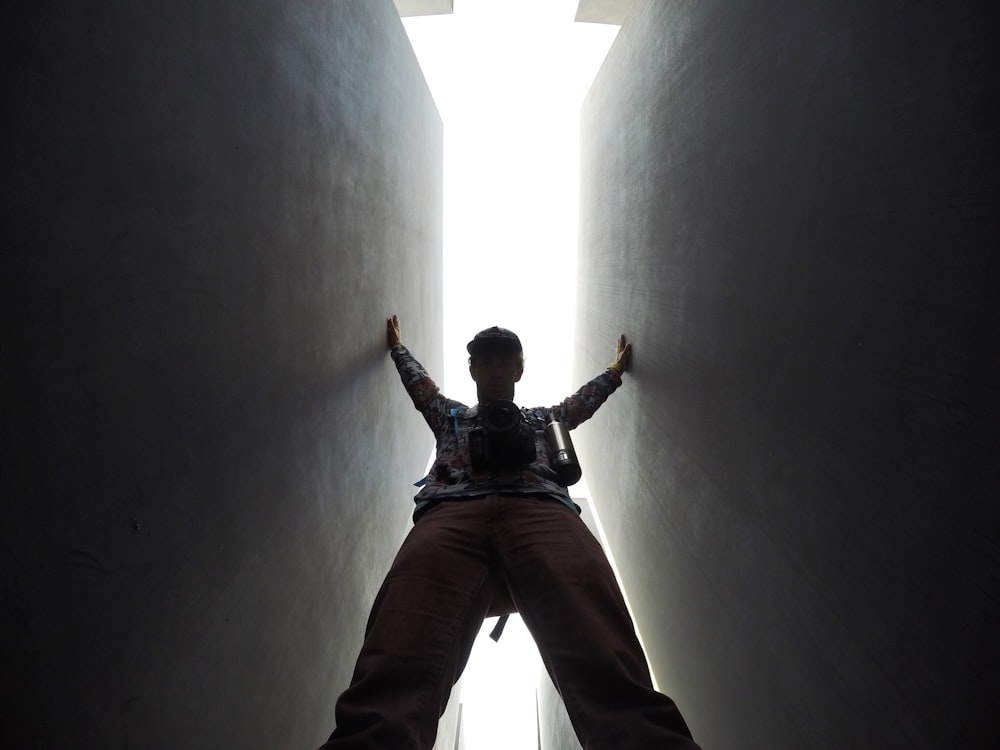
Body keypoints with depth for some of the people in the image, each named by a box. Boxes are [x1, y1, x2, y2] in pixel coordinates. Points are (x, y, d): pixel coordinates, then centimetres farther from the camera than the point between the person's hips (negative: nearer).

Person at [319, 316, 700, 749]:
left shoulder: (543, 418, 43)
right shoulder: (450, 416, 42)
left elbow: (586, 398, 56)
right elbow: (417, 380, 57)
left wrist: (617, 368, 71)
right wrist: (397, 346, 74)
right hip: (450, 512, 1)